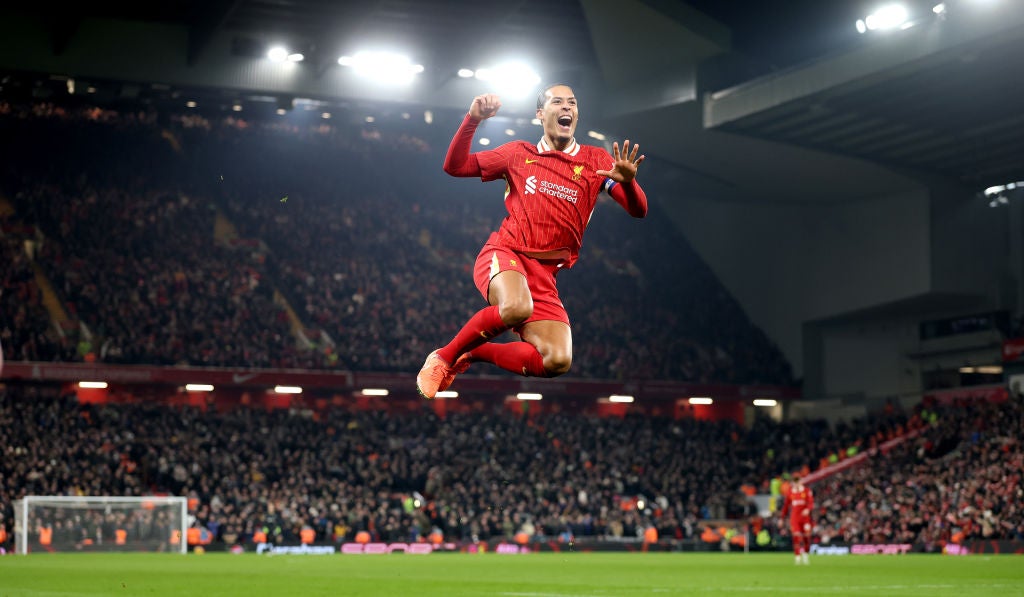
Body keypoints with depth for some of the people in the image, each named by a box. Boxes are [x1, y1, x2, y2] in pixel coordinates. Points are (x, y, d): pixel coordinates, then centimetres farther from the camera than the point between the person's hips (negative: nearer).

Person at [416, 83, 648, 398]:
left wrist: (627, 181, -22)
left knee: (558, 361, -18)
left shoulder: (596, 160, 10)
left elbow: (638, 210, 1)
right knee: (517, 307, -39)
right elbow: (455, 166, 10)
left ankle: (474, 353, 6)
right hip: (504, 254, -3)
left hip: (545, 275, 3)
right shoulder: (519, 153, 11)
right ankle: (444, 356, -14)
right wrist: (473, 120, -5)